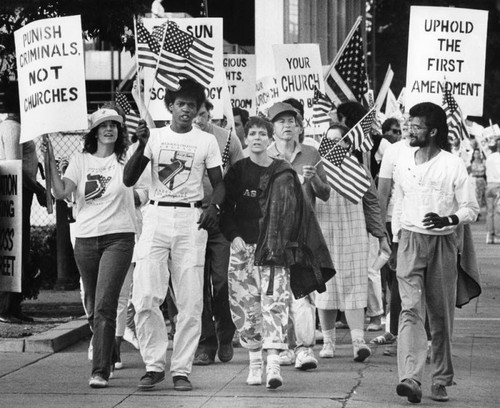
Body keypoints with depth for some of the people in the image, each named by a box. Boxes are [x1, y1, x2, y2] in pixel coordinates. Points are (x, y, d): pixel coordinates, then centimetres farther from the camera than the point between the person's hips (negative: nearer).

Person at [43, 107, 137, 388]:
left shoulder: (126, 158, 2)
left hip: (118, 237, -4)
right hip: (85, 238, 4)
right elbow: (61, 192, -2)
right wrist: (51, 161, -10)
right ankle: (109, 358, 35)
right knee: (93, 308, 13)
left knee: (104, 306, -14)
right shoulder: (81, 160, 8)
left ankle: (101, 371, -13)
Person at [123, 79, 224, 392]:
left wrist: (214, 206, -13)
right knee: (145, 296, -9)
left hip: (191, 219, 0)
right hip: (157, 216, 0)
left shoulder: (207, 141, 8)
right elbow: (129, 180, 3)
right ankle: (155, 365, 2)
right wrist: (141, 147, -12)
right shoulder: (155, 136, 8)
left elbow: (219, 182, 8)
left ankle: (182, 369, 5)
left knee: (190, 301, -2)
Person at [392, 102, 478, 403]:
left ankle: (442, 380, 17)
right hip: (410, 242, 2)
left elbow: (472, 209, -5)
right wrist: (396, 237, 18)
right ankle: (411, 379, -23)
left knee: (441, 315, 5)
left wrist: (447, 220, -21)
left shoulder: (453, 165, -5)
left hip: (443, 243, -2)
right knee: (411, 308, -12)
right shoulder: (404, 162, 9)